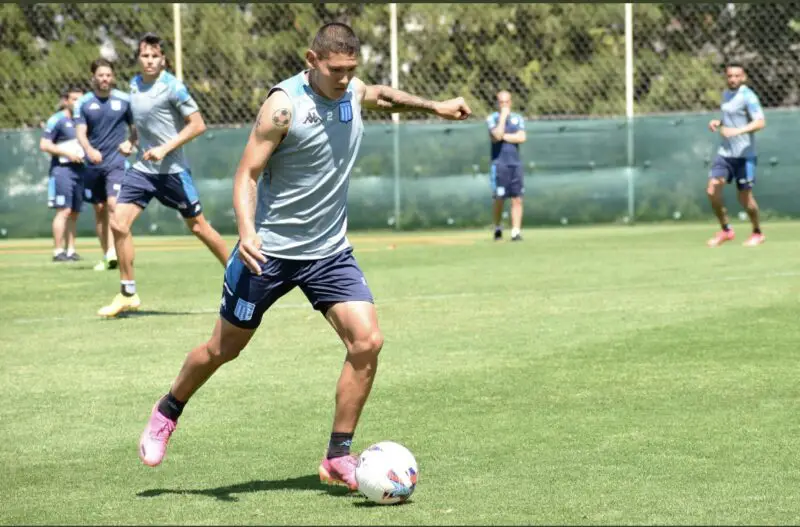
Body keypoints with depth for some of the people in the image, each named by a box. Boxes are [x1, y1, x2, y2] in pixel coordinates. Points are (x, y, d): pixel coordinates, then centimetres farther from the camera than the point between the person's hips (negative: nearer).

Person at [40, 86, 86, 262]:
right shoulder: (57, 120, -4)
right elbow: (44, 145, -10)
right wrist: (67, 153, -15)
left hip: (79, 169, 8)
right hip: (62, 170, -8)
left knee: (74, 213, 7)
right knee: (64, 211, -13)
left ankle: (70, 250, 11)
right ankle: (58, 251, -12)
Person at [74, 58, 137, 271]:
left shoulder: (124, 100, 2)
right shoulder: (83, 103, 2)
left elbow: (135, 126, 14)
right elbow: (81, 133, -7)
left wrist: (130, 142, -5)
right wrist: (89, 150, -26)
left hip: (117, 162, -2)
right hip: (94, 164, 2)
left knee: (113, 204, -19)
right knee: (99, 209, 6)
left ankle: (114, 251, -18)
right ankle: (107, 255, 14)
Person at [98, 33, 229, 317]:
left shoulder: (172, 87, -13)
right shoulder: (135, 85, 8)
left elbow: (197, 124, -14)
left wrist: (164, 148, -19)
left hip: (172, 169, -6)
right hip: (142, 167, 6)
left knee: (198, 226, 5)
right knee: (118, 223, -7)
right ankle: (127, 294, 3)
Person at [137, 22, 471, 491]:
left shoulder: (353, 92, 2)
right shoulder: (285, 104, -18)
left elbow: (383, 95, 28)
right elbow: (247, 173, -18)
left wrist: (434, 106, 26)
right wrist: (246, 232, -33)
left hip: (330, 251, 5)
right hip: (269, 250, -5)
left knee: (367, 341, -13)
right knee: (225, 348, 8)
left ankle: (339, 458, -3)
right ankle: (167, 414, 36)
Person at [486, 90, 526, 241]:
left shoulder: (518, 118, 12)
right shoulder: (492, 119, 2)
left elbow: (521, 138, -3)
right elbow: (497, 135, -17)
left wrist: (504, 136, -8)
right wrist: (503, 116, -11)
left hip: (515, 164, 3)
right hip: (499, 163, -3)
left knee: (517, 199, -3)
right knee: (499, 199, -4)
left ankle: (516, 231, -2)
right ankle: (498, 228, 17)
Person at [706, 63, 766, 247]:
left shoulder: (748, 97, -12)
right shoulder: (726, 94, 13)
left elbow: (760, 122, -23)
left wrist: (738, 131, -36)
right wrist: (718, 122, 8)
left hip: (744, 155, -6)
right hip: (724, 153, 6)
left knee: (745, 197, 0)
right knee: (713, 190, -8)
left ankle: (758, 233, 22)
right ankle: (726, 230, 8)